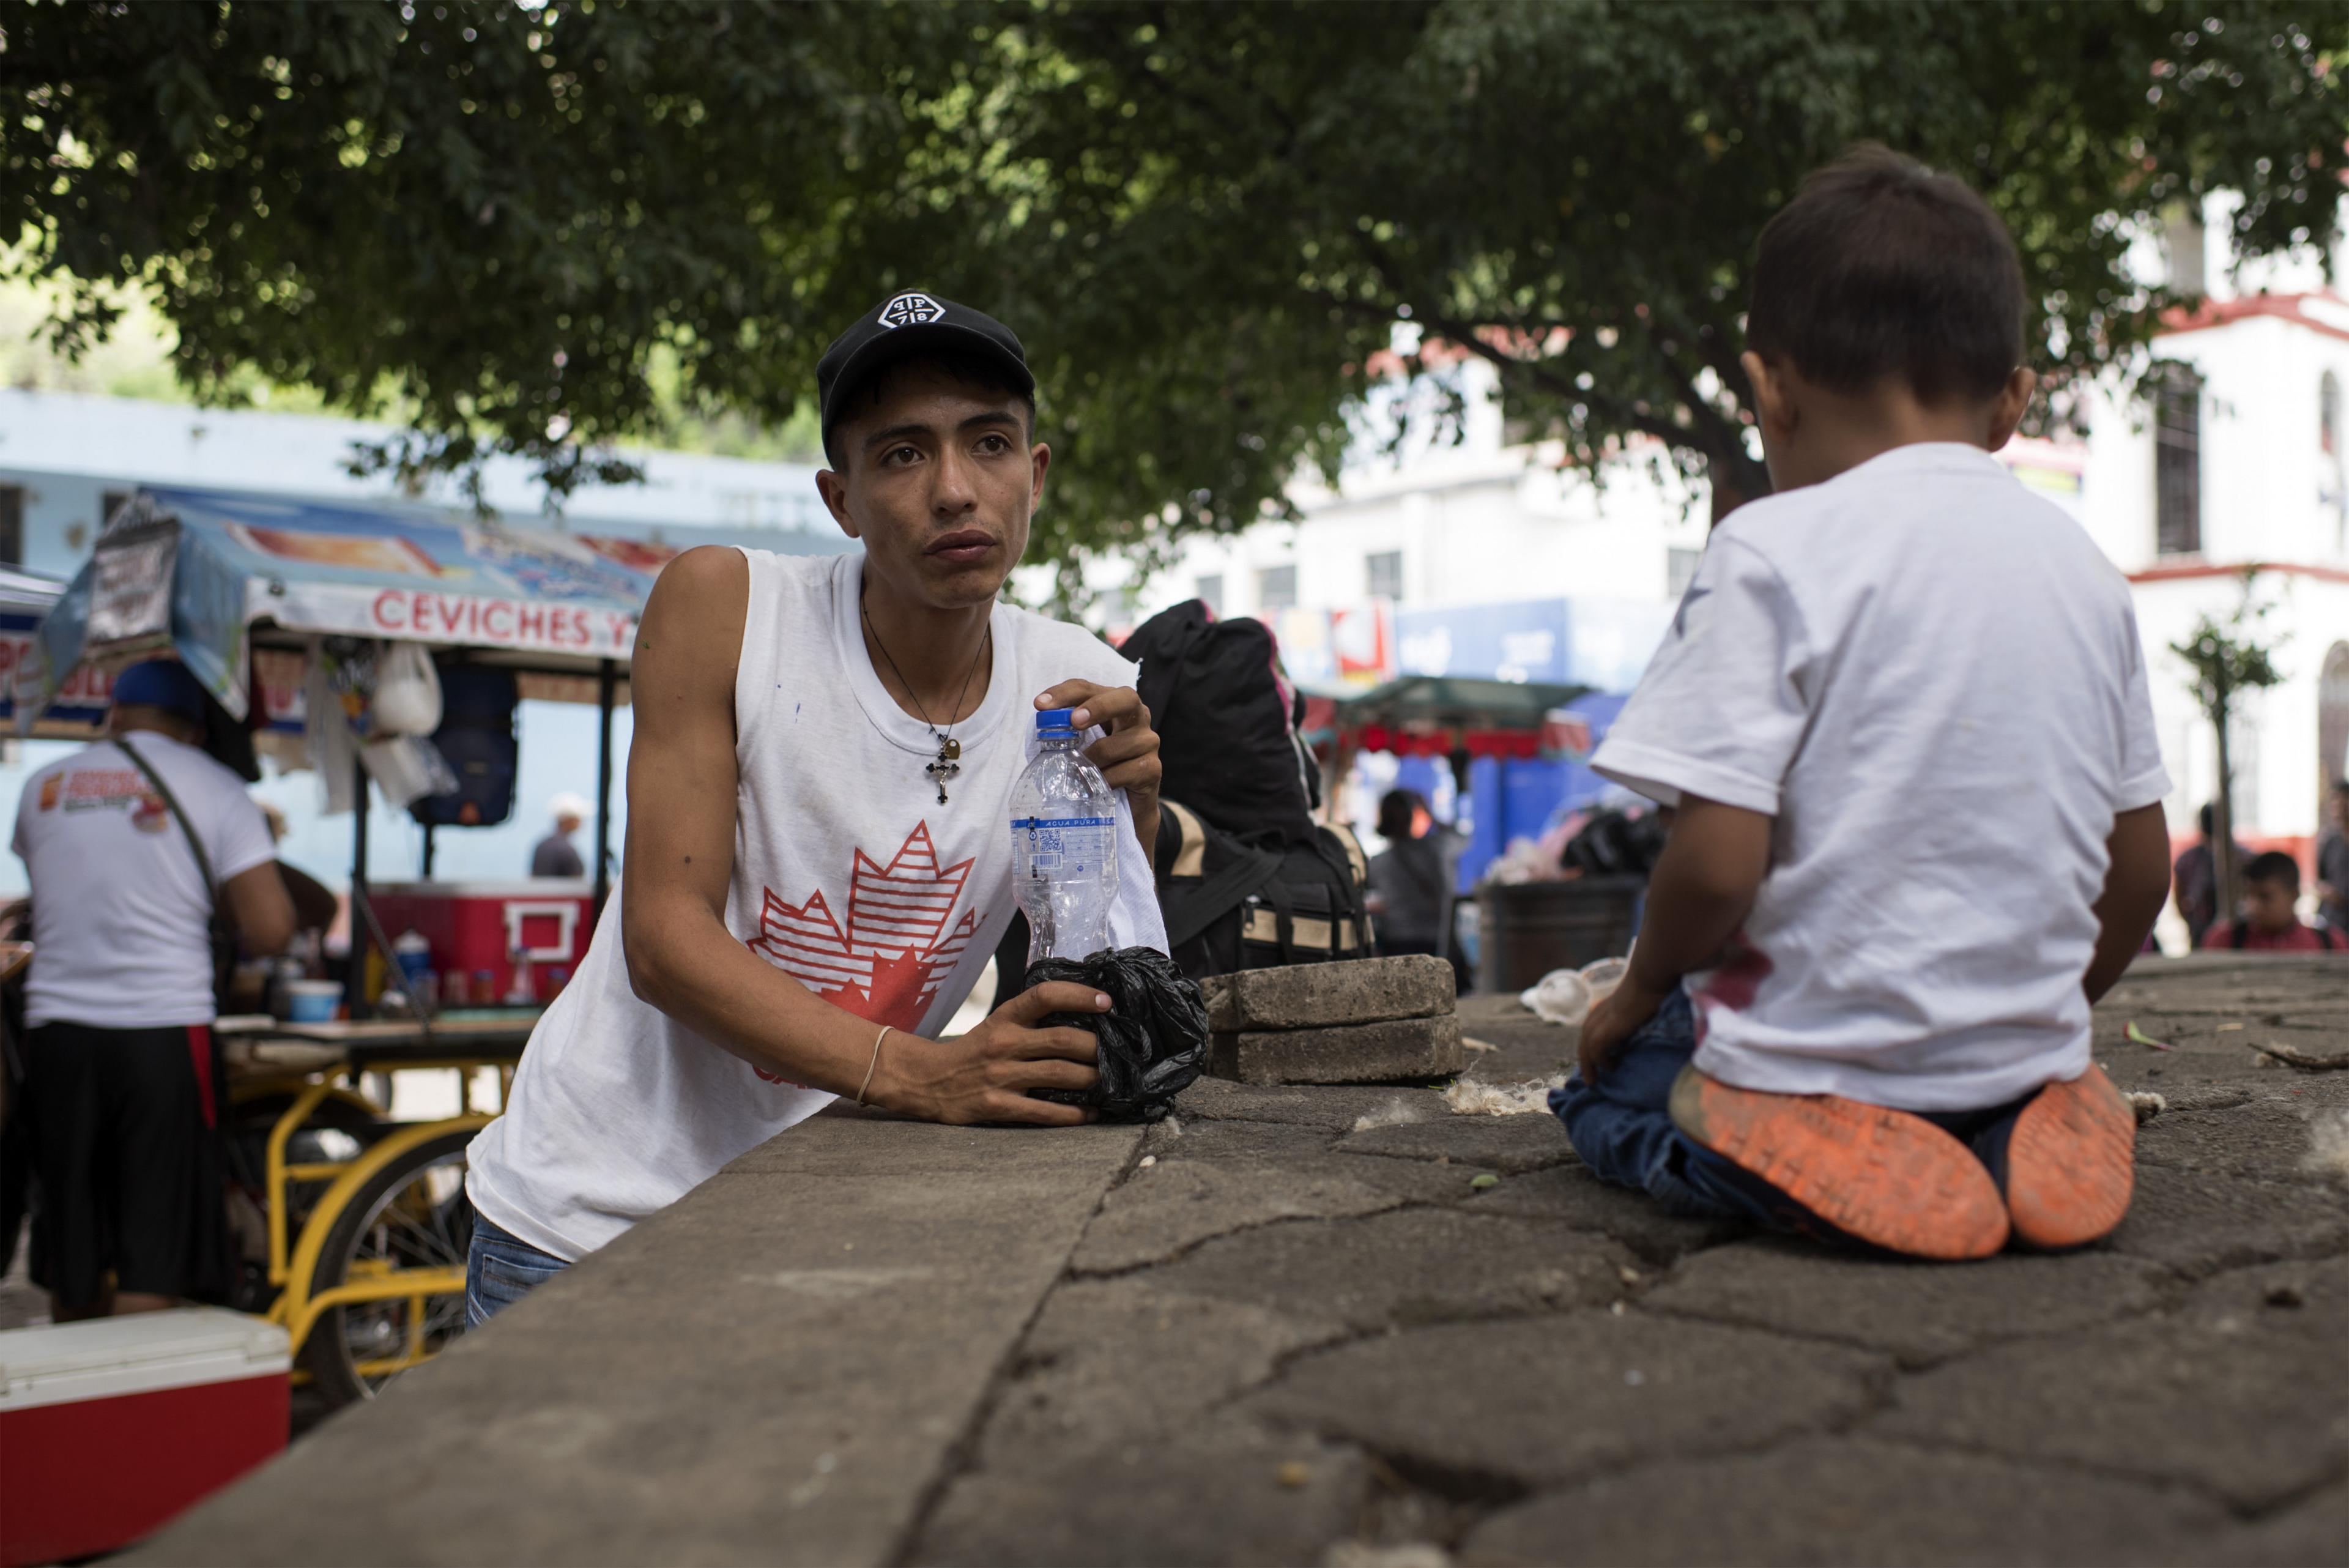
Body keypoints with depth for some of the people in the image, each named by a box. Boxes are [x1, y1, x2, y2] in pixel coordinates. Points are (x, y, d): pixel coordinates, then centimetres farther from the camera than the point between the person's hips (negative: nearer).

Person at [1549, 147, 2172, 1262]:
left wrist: (1639, 989, 1)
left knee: (1606, 1088, 21)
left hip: (1812, 1067, -7)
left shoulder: (1773, 553, -15)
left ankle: (1817, 1165, 2)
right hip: (2025, 1053, 7)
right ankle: (2016, 1145, 11)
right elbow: (2140, 872, 9)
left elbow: (1717, 862, -20)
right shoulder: (2084, 565, 5)